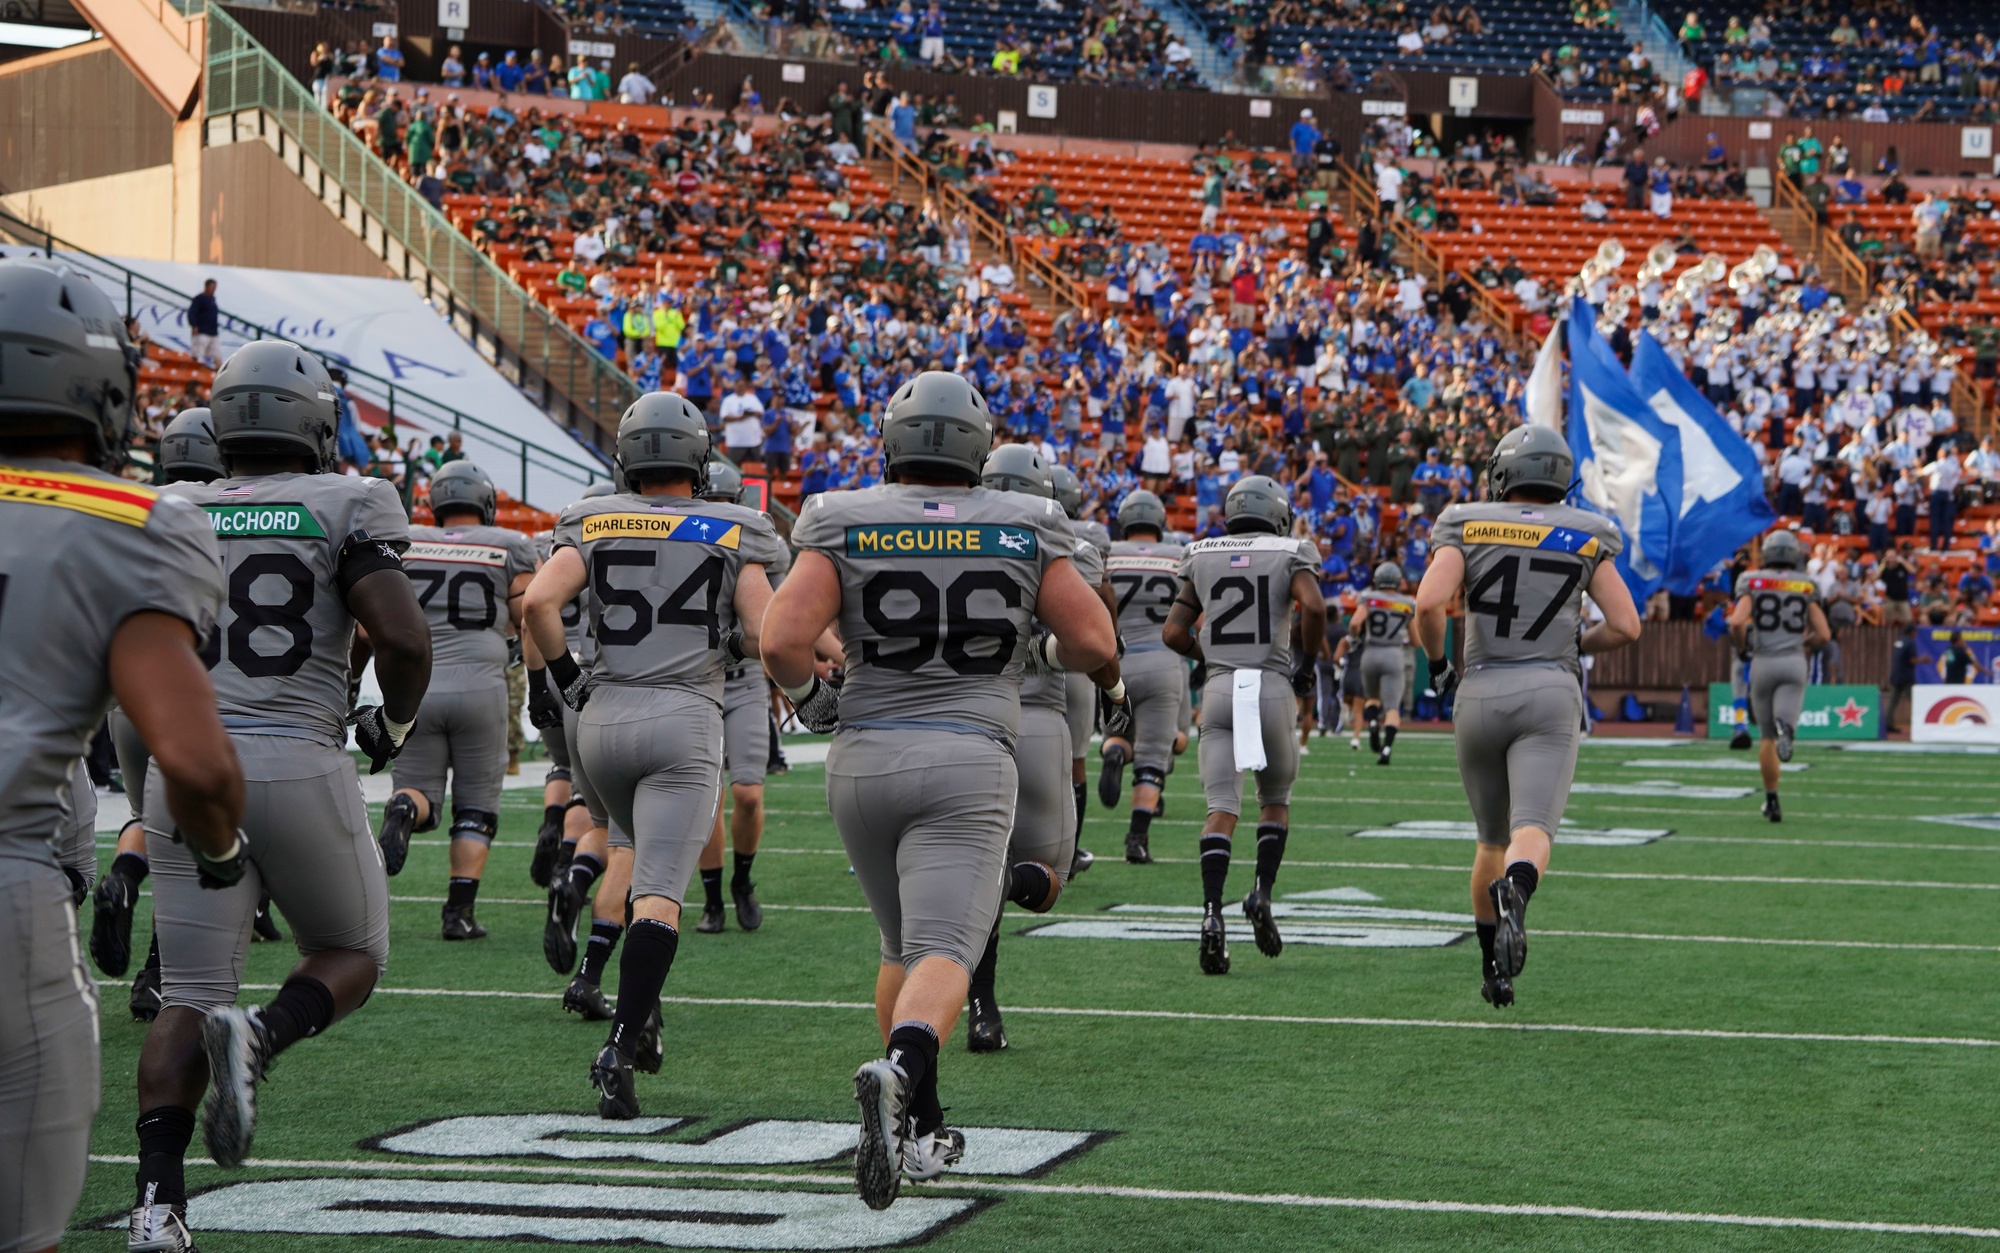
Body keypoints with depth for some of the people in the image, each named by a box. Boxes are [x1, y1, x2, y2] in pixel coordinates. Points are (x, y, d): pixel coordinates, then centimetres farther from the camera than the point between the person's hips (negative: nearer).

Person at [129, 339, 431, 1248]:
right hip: (300, 766, -3)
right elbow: (403, 638, -11)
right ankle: (262, 1034, -14)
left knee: (189, 995, 8)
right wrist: (394, 723, 8)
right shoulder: (343, 508, -1)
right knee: (350, 957, 18)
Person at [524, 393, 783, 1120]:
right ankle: (620, 1047, -23)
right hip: (687, 720, -3)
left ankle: (641, 1015, 25)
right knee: (659, 894, -9)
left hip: (606, 715, 3)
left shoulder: (592, 525, 6)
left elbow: (539, 602, -9)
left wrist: (565, 678, 5)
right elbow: (765, 634, -6)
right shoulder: (732, 535, 4)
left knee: (654, 860, 28)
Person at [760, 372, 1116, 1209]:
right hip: (970, 763, -2)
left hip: (865, 758, 2)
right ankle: (900, 1072, -41)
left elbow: (781, 643, -10)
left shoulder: (843, 527, 0)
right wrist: (1037, 652, 25)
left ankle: (922, 1132, 25)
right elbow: (1096, 644, 3)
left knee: (903, 946, 20)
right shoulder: (1023, 532, 4)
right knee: (942, 954, -11)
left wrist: (809, 697, 11)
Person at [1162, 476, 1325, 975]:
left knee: (1221, 809, -3)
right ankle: (1262, 893, 1)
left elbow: (1173, 633, 10)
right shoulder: (1291, 554, 3)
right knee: (1275, 800, 19)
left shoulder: (1202, 558, 12)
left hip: (1219, 691, 1)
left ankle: (1212, 915, -20)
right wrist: (1307, 659, 2)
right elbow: (1313, 607, -15)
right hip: (1272, 687, -1)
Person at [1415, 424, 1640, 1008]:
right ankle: (1515, 892, -48)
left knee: (1493, 840, 19)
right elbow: (1625, 625, 4)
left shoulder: (1467, 527, 3)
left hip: (1480, 692, 1)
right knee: (1533, 834, -13)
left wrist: (1436, 663, 6)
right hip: (1551, 692, -1)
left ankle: (1494, 970, 25)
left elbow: (1430, 602, -12)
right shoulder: (1586, 537, 8)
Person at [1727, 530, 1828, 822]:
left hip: (1763, 663, 0)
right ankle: (1785, 727, -48)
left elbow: (1737, 622, -11)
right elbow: (1822, 634, 5)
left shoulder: (1752, 582, 2)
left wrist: (1742, 645, 9)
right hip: (1794, 663, 0)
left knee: (1767, 737, 13)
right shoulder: (1807, 586, 7)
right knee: (1783, 726, -10)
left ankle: (1772, 800, 18)